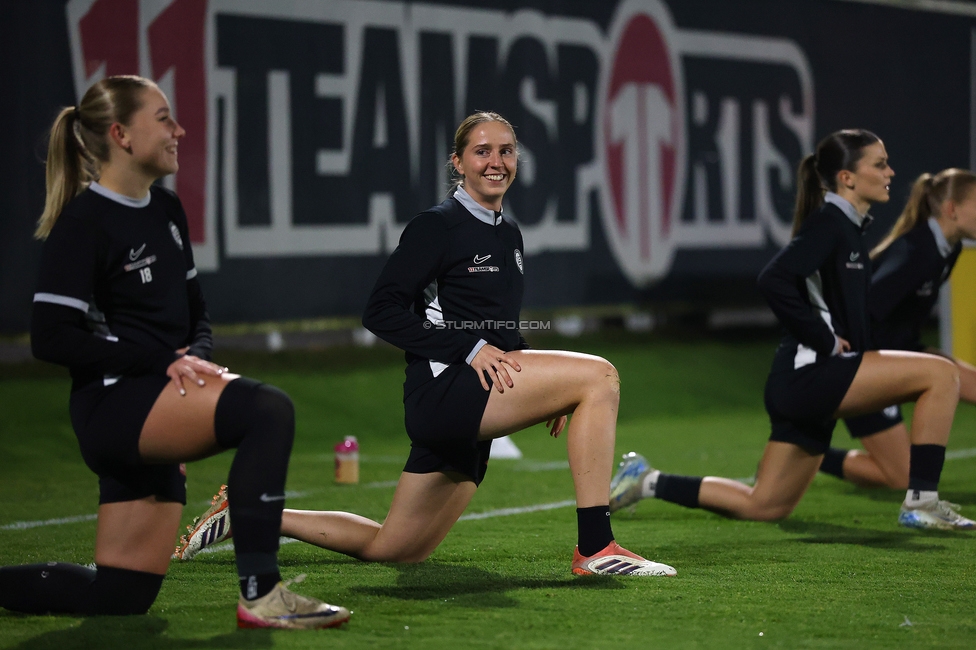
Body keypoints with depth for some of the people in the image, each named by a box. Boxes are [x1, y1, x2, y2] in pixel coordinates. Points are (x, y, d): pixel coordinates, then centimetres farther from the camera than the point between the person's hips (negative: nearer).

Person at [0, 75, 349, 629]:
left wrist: (198, 355, -2)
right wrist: (163, 362, -18)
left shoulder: (166, 210, 15)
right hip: (114, 403, -9)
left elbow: (196, 310, 22)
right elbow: (52, 338, -15)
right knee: (268, 410, -30)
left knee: (122, 595, 7)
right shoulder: (84, 222, -10)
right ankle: (260, 594, -30)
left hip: (161, 412, 9)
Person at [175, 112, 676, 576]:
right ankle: (595, 548, -26)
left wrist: (542, 391, 11)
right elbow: (381, 312, -12)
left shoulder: (508, 233, 18)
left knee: (392, 549, 14)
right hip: (443, 389, -9)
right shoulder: (437, 227, -7)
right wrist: (470, 349, -20)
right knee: (599, 375, -23)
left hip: (477, 411, 9)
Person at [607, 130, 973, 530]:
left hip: (815, 384, 10)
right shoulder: (829, 223, -12)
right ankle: (921, 503, -14)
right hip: (809, 376, -10)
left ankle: (648, 482, 19)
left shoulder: (847, 227, 17)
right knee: (941, 373, -17)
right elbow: (773, 280, -25)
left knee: (764, 507, 14)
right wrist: (825, 340, -19)